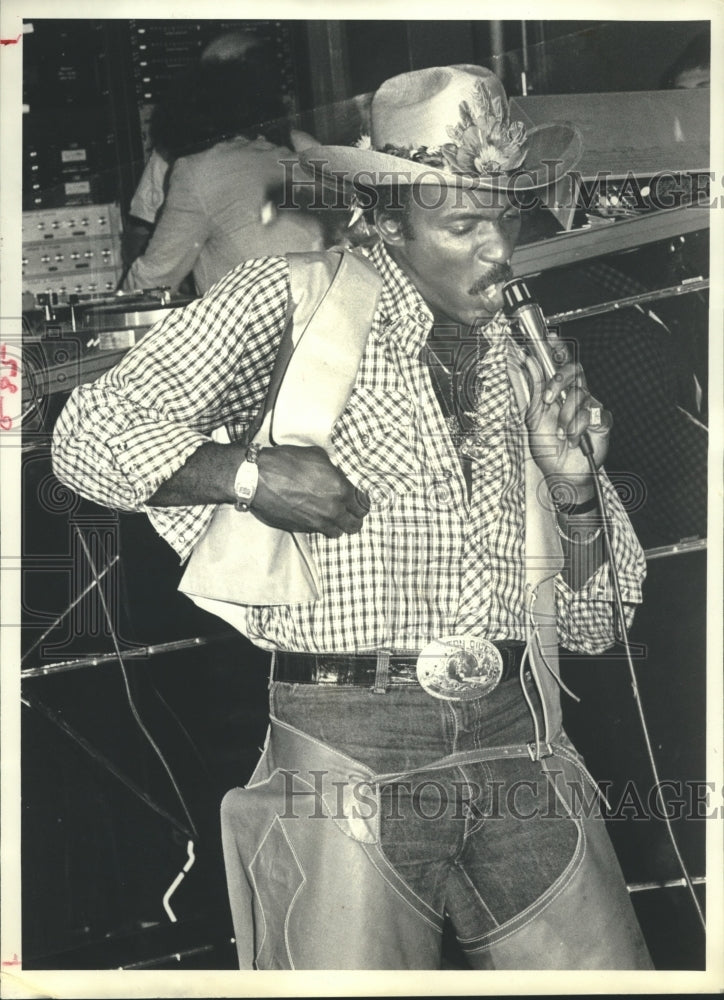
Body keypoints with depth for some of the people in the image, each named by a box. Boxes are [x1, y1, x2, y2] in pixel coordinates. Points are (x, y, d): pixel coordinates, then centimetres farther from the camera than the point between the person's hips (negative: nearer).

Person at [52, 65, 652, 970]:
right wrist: (248, 471, -15)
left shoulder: (522, 361, 15)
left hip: (518, 744, 4)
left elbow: (591, 625, 16)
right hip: (349, 750, -4)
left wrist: (574, 488, -2)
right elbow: (89, 434, -2)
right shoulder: (289, 300, 0)